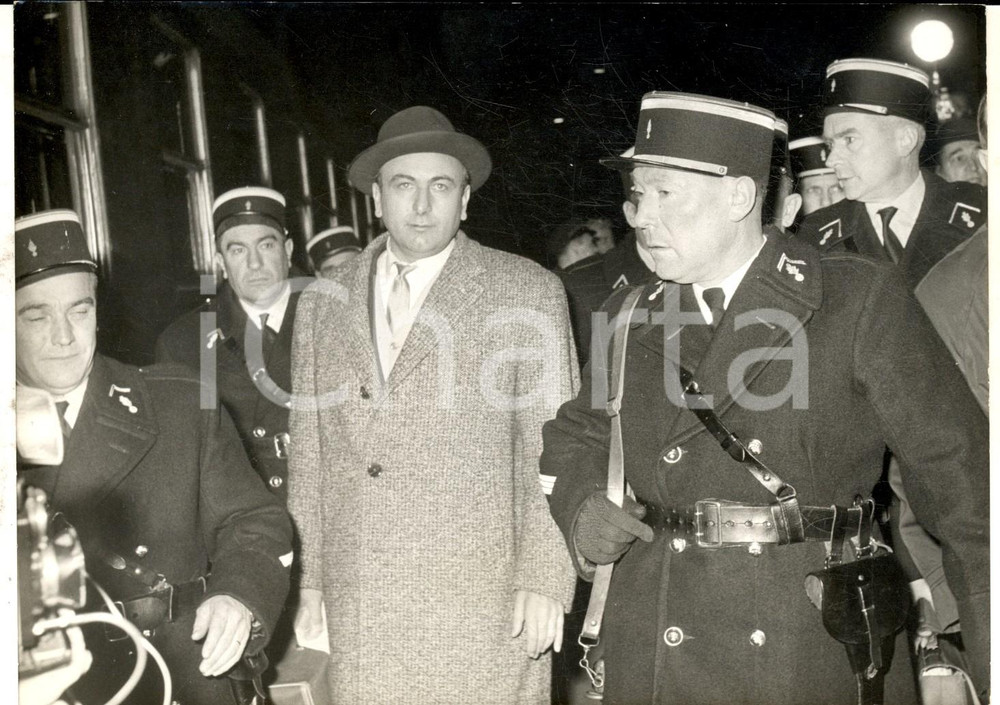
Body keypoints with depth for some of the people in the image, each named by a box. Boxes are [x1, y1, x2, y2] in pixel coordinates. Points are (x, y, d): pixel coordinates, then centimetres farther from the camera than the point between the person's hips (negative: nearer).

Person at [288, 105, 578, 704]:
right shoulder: (323, 302, 7)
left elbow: (552, 448, -4)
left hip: (481, 605, -3)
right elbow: (310, 451, 10)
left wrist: (543, 582, -9)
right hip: (355, 607, 3)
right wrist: (306, 580, 9)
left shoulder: (526, 292, -3)